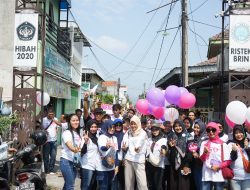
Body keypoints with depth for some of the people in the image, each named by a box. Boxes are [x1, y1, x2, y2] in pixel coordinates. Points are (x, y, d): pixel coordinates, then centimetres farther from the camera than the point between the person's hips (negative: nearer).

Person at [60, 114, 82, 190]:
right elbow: (69, 146, -30)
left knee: (68, 184, 14)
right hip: (66, 161, -8)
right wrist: (75, 150, -50)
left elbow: (81, 147, 17)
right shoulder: (67, 133, -12)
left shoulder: (78, 134, 12)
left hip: (74, 162, 8)